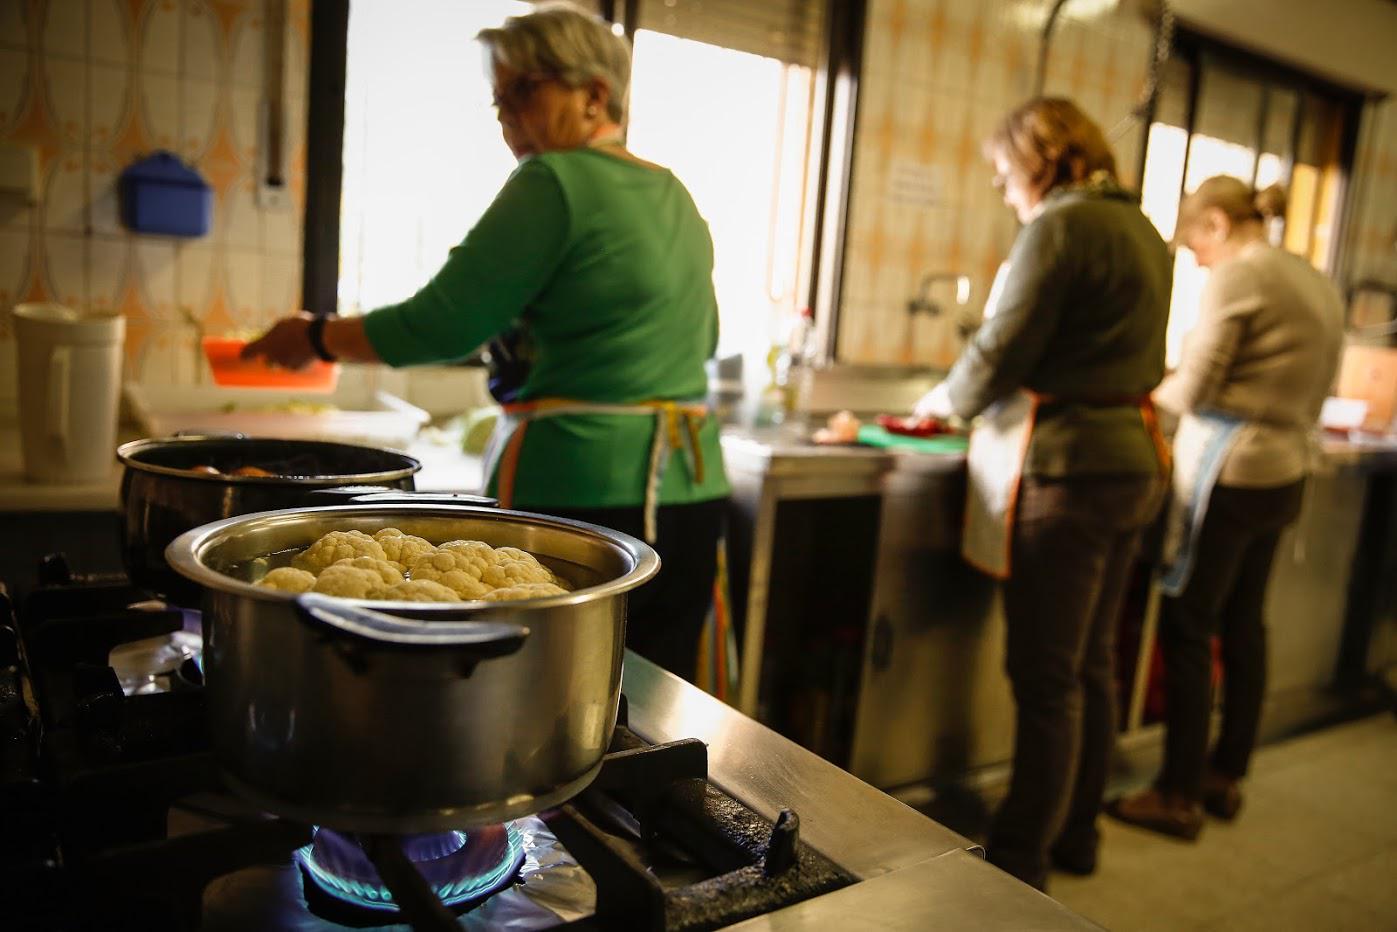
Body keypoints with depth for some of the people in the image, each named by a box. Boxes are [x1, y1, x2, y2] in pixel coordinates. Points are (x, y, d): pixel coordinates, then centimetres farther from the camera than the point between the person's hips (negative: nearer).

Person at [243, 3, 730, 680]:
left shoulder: (554, 182, -10)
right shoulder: (678, 199, 15)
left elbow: (441, 324, -11)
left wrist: (318, 338, 4)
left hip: (581, 495, -8)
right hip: (693, 492, 9)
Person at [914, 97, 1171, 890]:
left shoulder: (1061, 228, -13)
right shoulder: (1143, 231, 14)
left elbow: (1000, 354, -14)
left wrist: (944, 401, 6)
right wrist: (975, 400, 21)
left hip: (1067, 471, -9)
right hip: (1132, 462, 9)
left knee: (1046, 677, -1)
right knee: (1092, 663, 17)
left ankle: (1022, 860, 11)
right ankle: (1077, 832, 31)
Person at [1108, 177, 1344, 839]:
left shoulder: (1236, 276, -11)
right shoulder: (1319, 285, 15)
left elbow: (1194, 389, -13)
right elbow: (1310, 395, 16)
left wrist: (1153, 392, 6)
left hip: (1229, 472, -9)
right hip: (1284, 473, 9)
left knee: (1188, 629, -1)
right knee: (1244, 627, 15)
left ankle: (1179, 797, 6)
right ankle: (1227, 777, 27)